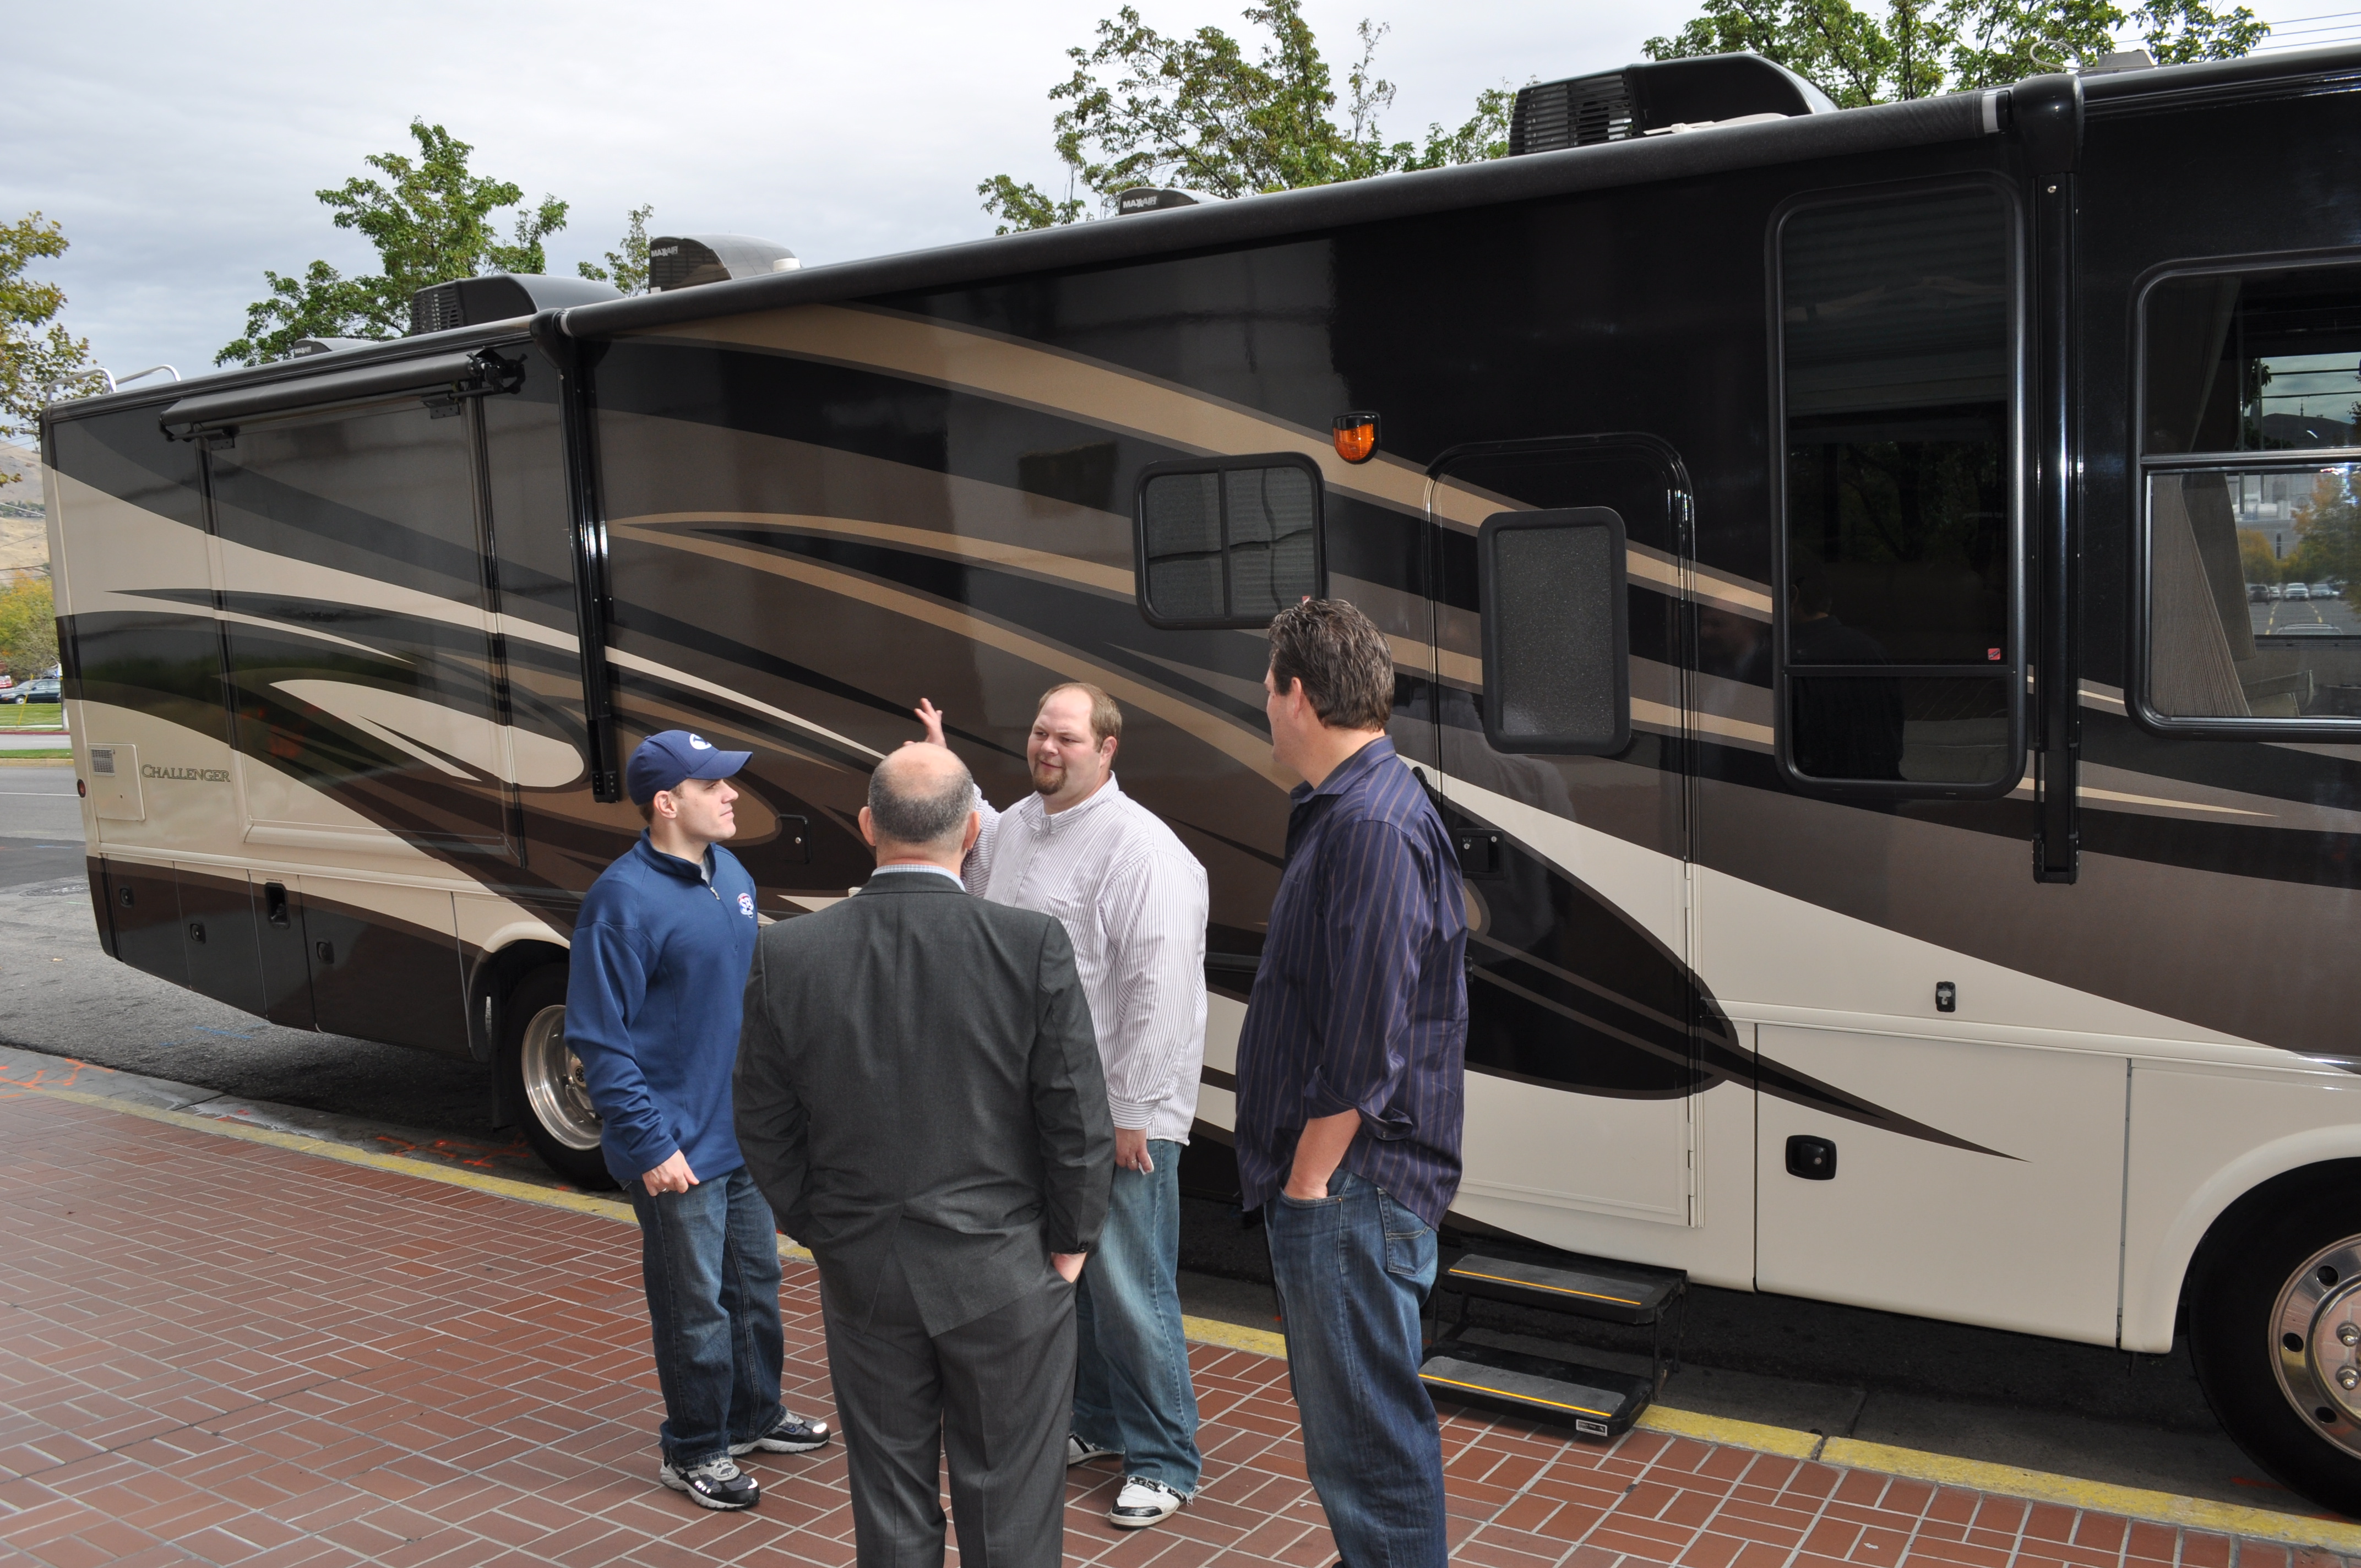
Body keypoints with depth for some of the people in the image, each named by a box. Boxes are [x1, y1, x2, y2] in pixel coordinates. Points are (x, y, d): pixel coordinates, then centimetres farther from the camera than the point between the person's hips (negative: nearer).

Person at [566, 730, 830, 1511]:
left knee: (756, 1281, 20)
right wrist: (650, 1145, -19)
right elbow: (599, 1038, -18)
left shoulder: (731, 875, 6)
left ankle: (755, 1415, 39)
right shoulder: (624, 899, -19)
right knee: (695, 1306, 6)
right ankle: (694, 1451, 25)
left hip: (746, 1135, 8)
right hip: (680, 1152, -8)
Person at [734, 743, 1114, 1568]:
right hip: (1004, 1272, -2)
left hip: (861, 1275, 2)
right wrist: (1067, 1247, 3)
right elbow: (1079, 1121, -11)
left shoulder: (786, 954, -10)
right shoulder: (1034, 946, -17)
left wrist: (826, 1234, 12)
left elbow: (765, 1129, -1)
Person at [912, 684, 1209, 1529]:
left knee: (1129, 1290, 0)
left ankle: (1163, 1462, 16)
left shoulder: (1140, 848, -18)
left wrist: (1131, 1115, -21)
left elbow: (1160, 990, -22)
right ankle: (1096, 1423, 39)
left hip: (1119, 1118, -9)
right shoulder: (1017, 825, 9)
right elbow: (973, 849, 34)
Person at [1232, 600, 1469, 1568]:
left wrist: (1308, 1181, -17)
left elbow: (1365, 1048, -24)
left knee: (1365, 1444, 1)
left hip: (1350, 1192, -10)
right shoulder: (1343, 813, 13)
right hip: (1333, 1189, 10)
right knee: (1349, 1425, 22)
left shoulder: (1372, 826, -20)